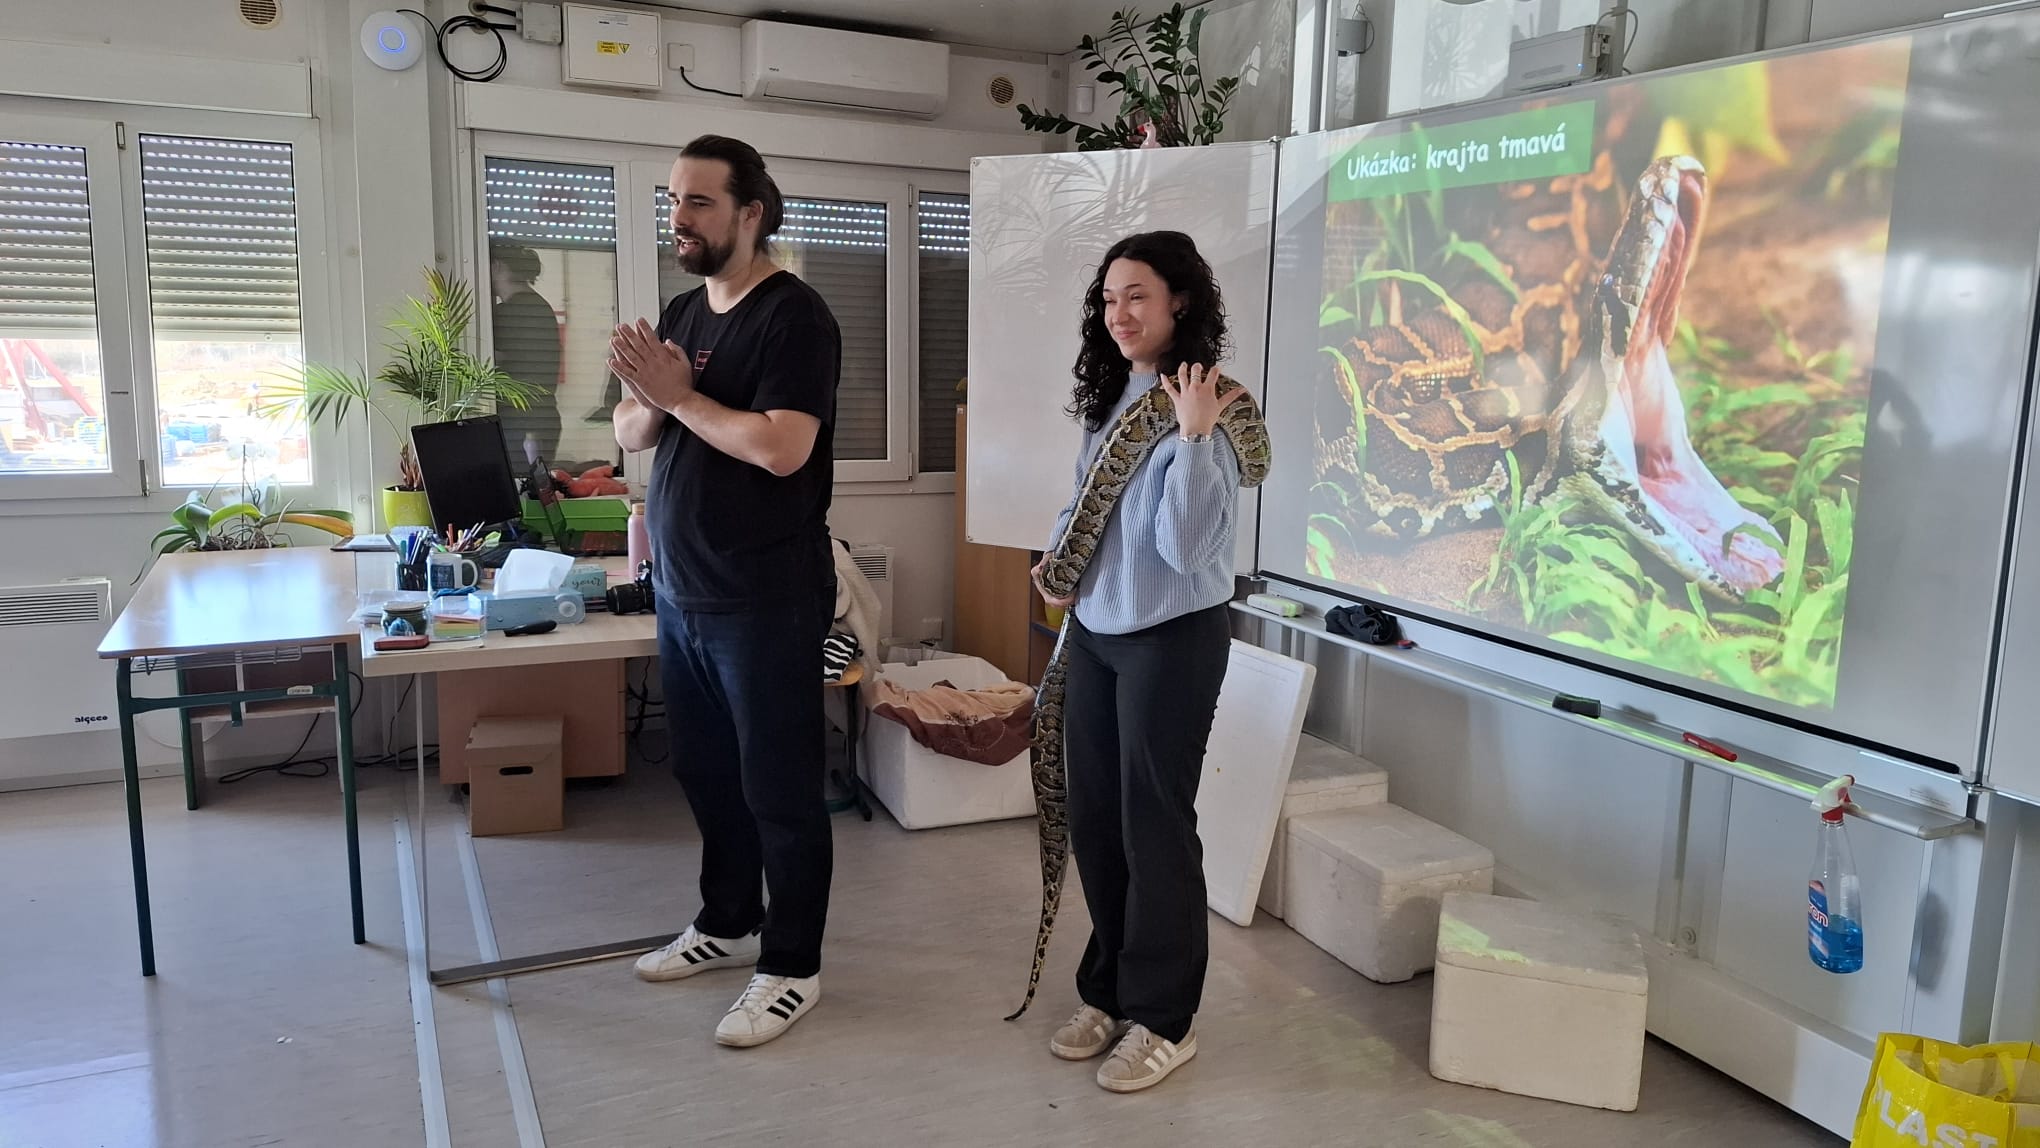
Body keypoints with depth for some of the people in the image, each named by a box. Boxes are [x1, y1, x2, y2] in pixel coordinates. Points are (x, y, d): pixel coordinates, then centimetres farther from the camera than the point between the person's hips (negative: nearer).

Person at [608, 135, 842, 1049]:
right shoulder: (682, 313, 13)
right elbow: (631, 436, 13)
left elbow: (782, 447, -25)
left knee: (778, 786, 2)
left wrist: (679, 393, -16)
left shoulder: (794, 317, -13)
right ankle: (728, 924, 36)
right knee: (705, 769, 18)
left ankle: (793, 968, 16)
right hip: (682, 592, 8)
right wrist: (647, 397, -9)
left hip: (766, 603, -8)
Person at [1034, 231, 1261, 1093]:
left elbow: (1184, 546, -24)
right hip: (1094, 633, 8)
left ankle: (1164, 1021, 21)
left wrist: (1193, 434, -29)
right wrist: (1056, 557, 4)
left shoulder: (1210, 415, -16)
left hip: (1172, 639, -7)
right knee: (1093, 819, 14)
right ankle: (1110, 991, 33)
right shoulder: (1111, 400, 6)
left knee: (1153, 825, 3)